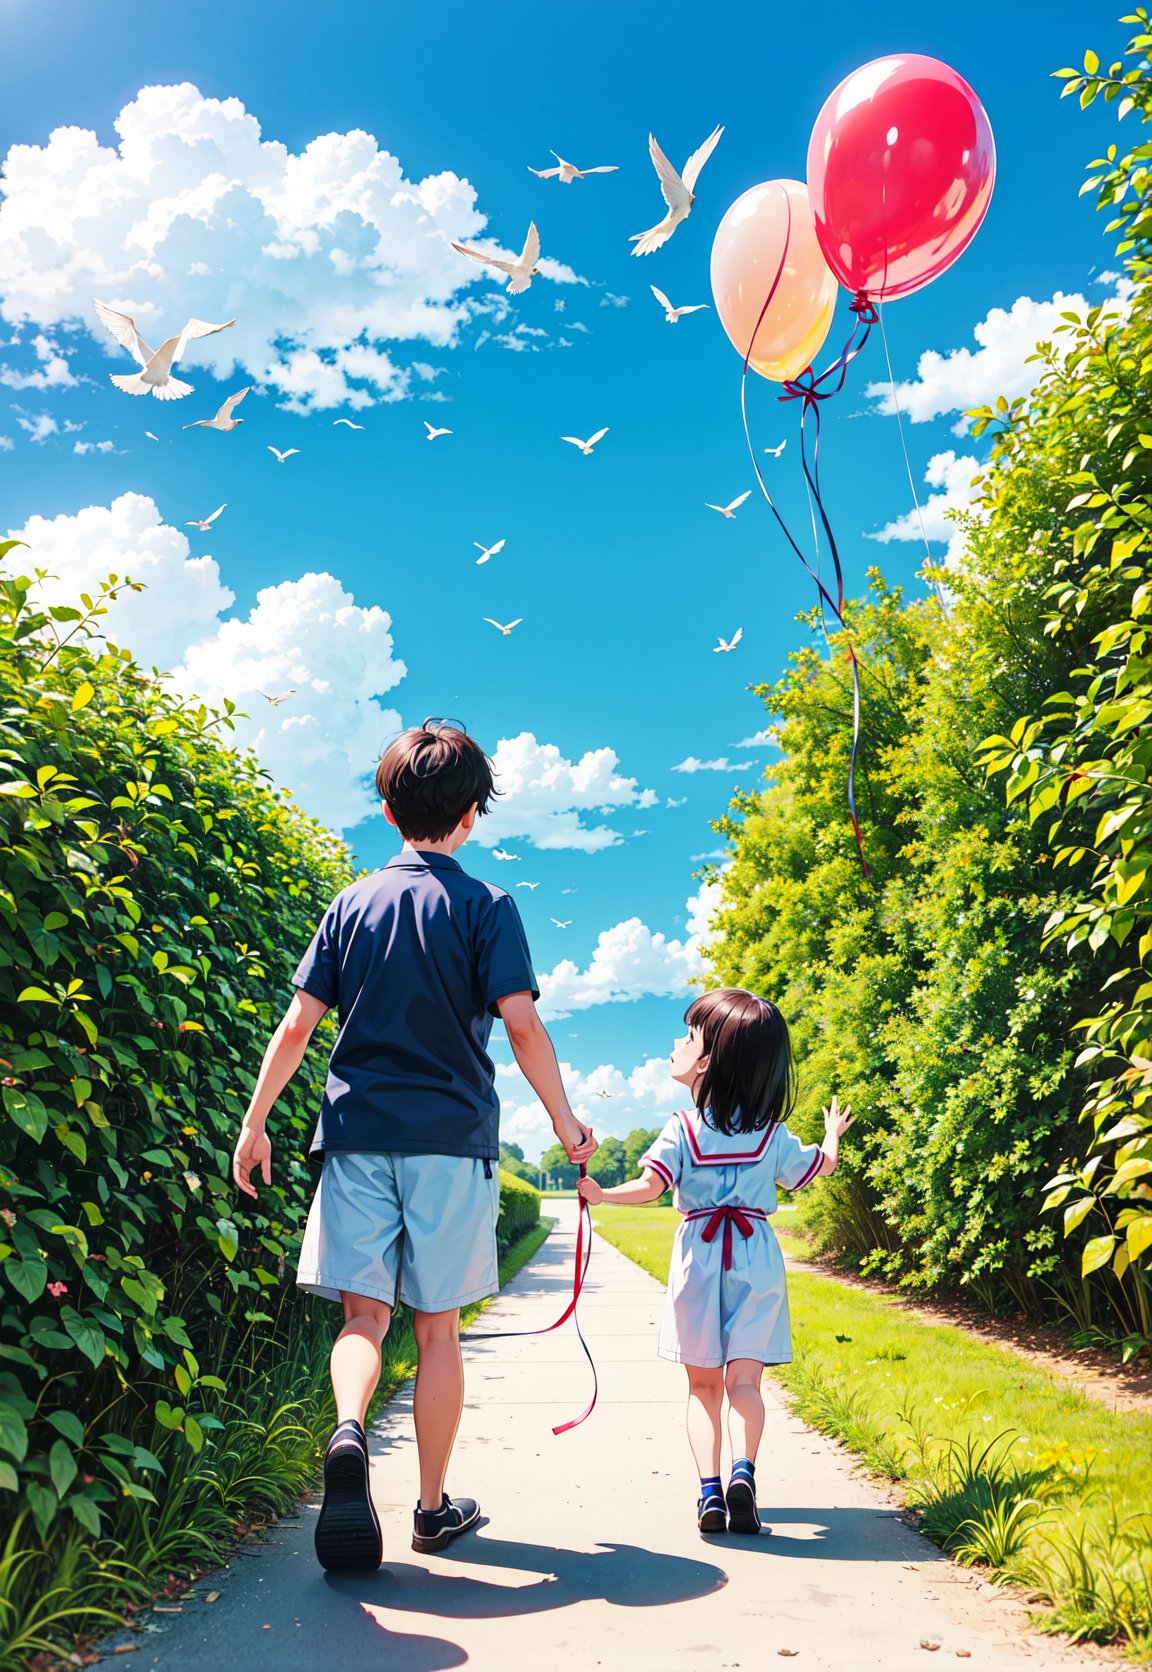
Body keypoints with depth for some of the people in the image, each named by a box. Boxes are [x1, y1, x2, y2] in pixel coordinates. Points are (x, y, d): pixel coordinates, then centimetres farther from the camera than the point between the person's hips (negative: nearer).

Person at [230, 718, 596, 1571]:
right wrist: (566, 1121, 1)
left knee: (364, 1312, 6)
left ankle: (349, 1430, -23)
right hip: (452, 1136, -2)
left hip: (359, 1134, 2)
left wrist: (255, 1123, 10)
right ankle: (434, 1506, 17)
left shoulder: (353, 903, 7)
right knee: (438, 1326, 8)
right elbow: (521, 1022, -10)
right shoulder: (485, 905, -1)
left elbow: (298, 1024, 4)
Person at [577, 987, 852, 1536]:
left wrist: (601, 1194, -3)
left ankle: (709, 1488, -3)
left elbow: (649, 1187, -16)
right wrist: (831, 1135, 35)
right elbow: (821, 1166, 16)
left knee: (703, 1384, 8)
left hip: (699, 1257, -1)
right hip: (757, 1258, 1)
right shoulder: (772, 1134, 2)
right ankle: (743, 1470, -19)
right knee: (744, 1378, 3)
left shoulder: (681, 1130, -7)